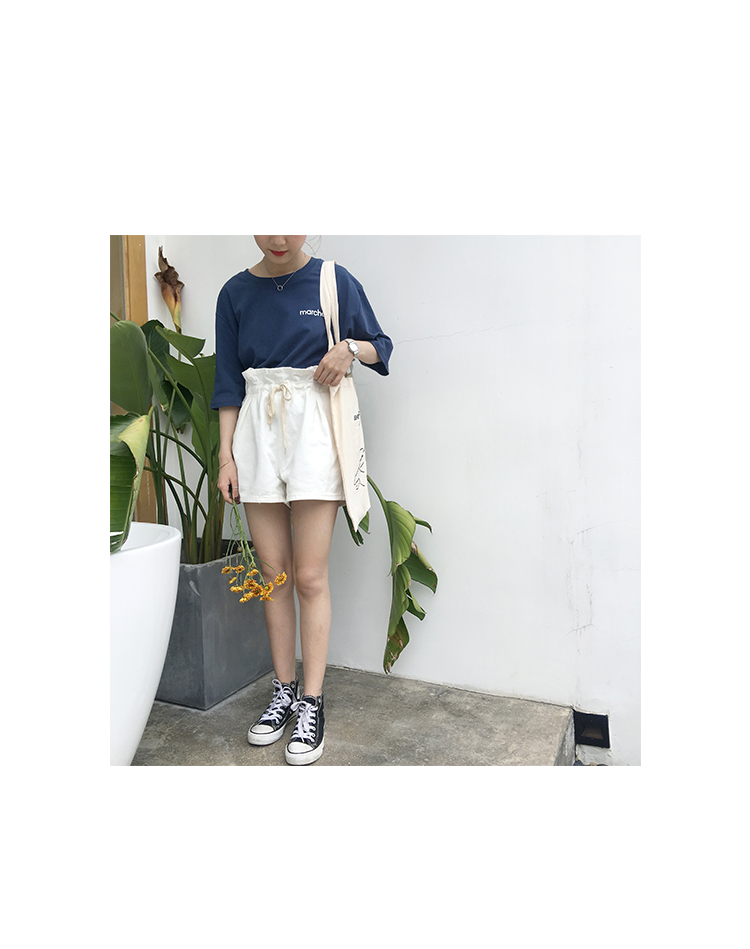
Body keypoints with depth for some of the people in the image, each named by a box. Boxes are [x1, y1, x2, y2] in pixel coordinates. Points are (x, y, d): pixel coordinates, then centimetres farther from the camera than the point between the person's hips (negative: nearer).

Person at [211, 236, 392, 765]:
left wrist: (350, 348, -13)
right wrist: (226, 454, 4)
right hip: (258, 432, 3)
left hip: (314, 429, -3)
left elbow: (381, 346, 10)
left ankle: (312, 706, 7)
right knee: (273, 572, 6)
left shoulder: (334, 281, 2)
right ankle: (283, 694, 20)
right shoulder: (236, 293, 10)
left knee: (310, 577, -5)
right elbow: (228, 381, 10)